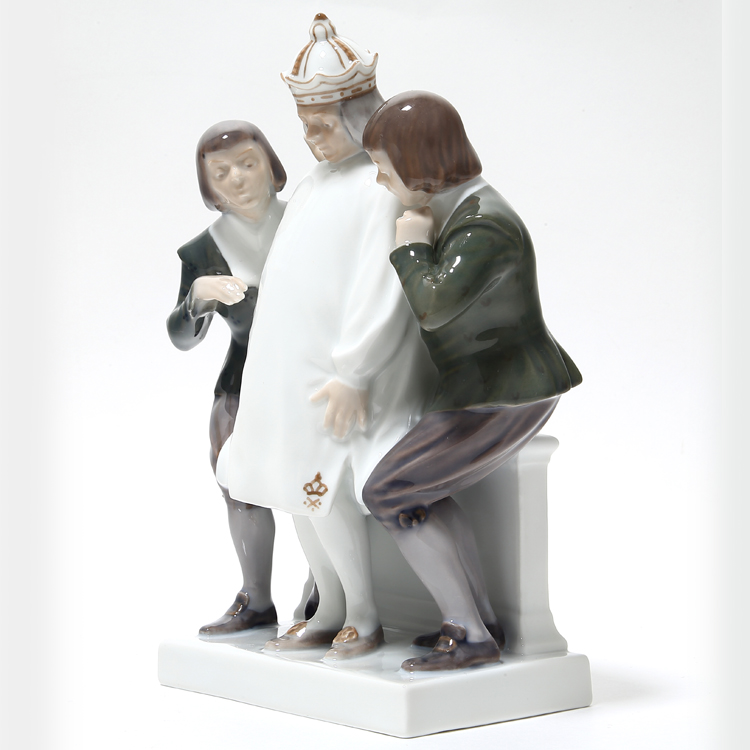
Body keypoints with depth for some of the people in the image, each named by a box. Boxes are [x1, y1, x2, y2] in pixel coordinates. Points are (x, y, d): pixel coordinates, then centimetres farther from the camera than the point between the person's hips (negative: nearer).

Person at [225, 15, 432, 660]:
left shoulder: (383, 184, -13)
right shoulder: (315, 184, 17)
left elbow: (384, 288, -20)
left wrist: (353, 372, -24)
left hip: (346, 369, -9)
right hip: (296, 365, 9)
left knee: (323, 485, -15)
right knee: (293, 482, 9)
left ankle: (364, 619, 2)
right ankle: (330, 613, 21)